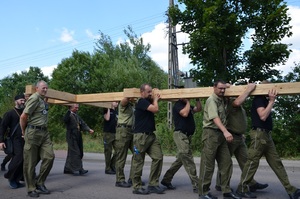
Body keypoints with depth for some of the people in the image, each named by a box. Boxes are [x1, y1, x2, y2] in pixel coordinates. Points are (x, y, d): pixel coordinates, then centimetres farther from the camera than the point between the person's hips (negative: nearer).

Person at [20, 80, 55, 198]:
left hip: (44, 132, 8)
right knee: (30, 162, 2)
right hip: (33, 132, -8)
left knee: (49, 156, -2)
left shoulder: (43, 100, 15)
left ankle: (40, 183, 13)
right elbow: (23, 117, -13)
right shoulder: (34, 98, -11)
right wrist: (24, 132, -2)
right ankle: (31, 189, 13)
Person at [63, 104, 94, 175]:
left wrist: (89, 129, -4)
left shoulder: (77, 116, 18)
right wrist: (69, 111, -35)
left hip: (78, 137, 8)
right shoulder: (68, 115, -5)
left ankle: (68, 169, 20)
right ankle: (76, 169, -7)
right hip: (71, 136, -8)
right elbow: (65, 120, -28)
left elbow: (83, 124, 12)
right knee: (75, 153, -10)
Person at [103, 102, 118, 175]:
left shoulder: (116, 112, 17)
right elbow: (107, 118, -16)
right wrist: (108, 109, -10)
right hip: (108, 133, -6)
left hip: (115, 133, 6)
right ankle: (108, 169, 8)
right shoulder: (106, 110, 0)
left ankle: (113, 166, 19)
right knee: (108, 151, -1)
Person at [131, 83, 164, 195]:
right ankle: (137, 187, 12)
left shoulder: (148, 102, 17)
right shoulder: (141, 101, -12)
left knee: (158, 157, -1)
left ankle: (153, 184, 7)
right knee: (139, 161, 1)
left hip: (151, 135, 9)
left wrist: (155, 100, 13)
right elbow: (155, 109, -20)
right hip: (140, 135, -9)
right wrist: (155, 100, -1)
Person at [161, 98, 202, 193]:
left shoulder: (187, 105, 22)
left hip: (187, 136, 10)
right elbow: (185, 113, -22)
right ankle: (196, 185, -11)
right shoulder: (178, 104, -6)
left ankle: (166, 180, 23)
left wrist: (197, 99, 7)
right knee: (188, 160, -12)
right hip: (180, 134, -10)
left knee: (181, 160, 14)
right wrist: (188, 102, -10)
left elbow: (199, 109, 17)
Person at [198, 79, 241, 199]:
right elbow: (215, 117, -26)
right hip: (211, 133, -8)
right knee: (208, 164, -3)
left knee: (226, 163, 6)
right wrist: (225, 131, -38)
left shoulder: (221, 100, 15)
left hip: (221, 135, 8)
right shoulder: (212, 100, -10)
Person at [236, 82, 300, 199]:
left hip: (267, 135, 10)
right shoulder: (258, 99, -11)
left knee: (276, 162, 9)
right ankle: (242, 189, 6)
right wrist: (271, 101, -20)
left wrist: (271, 100, 10)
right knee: (252, 162, -4)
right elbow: (263, 116, -23)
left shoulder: (264, 100, 17)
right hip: (259, 134, -10)